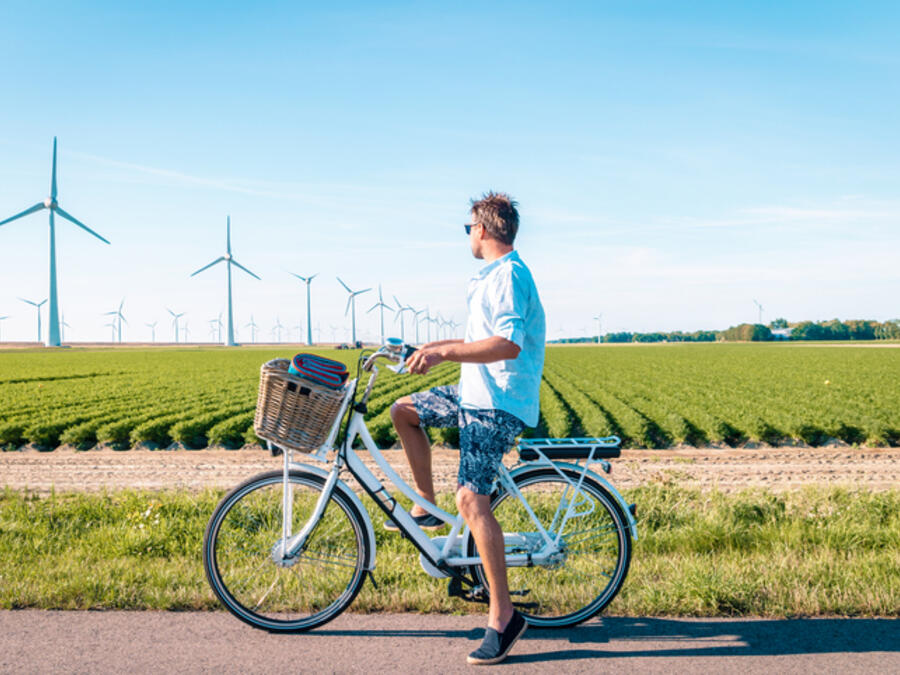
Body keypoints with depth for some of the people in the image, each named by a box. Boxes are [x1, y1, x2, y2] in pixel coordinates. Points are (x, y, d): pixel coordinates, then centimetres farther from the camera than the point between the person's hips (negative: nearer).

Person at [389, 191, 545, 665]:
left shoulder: (507, 276, -16)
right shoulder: (493, 276, 17)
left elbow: (508, 344, -30)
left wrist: (445, 353, -30)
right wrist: (440, 345, 29)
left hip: (497, 403, -10)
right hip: (477, 392, 11)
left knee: (471, 499, -18)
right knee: (403, 410, 18)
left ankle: (503, 615, -13)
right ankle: (426, 507, 25)